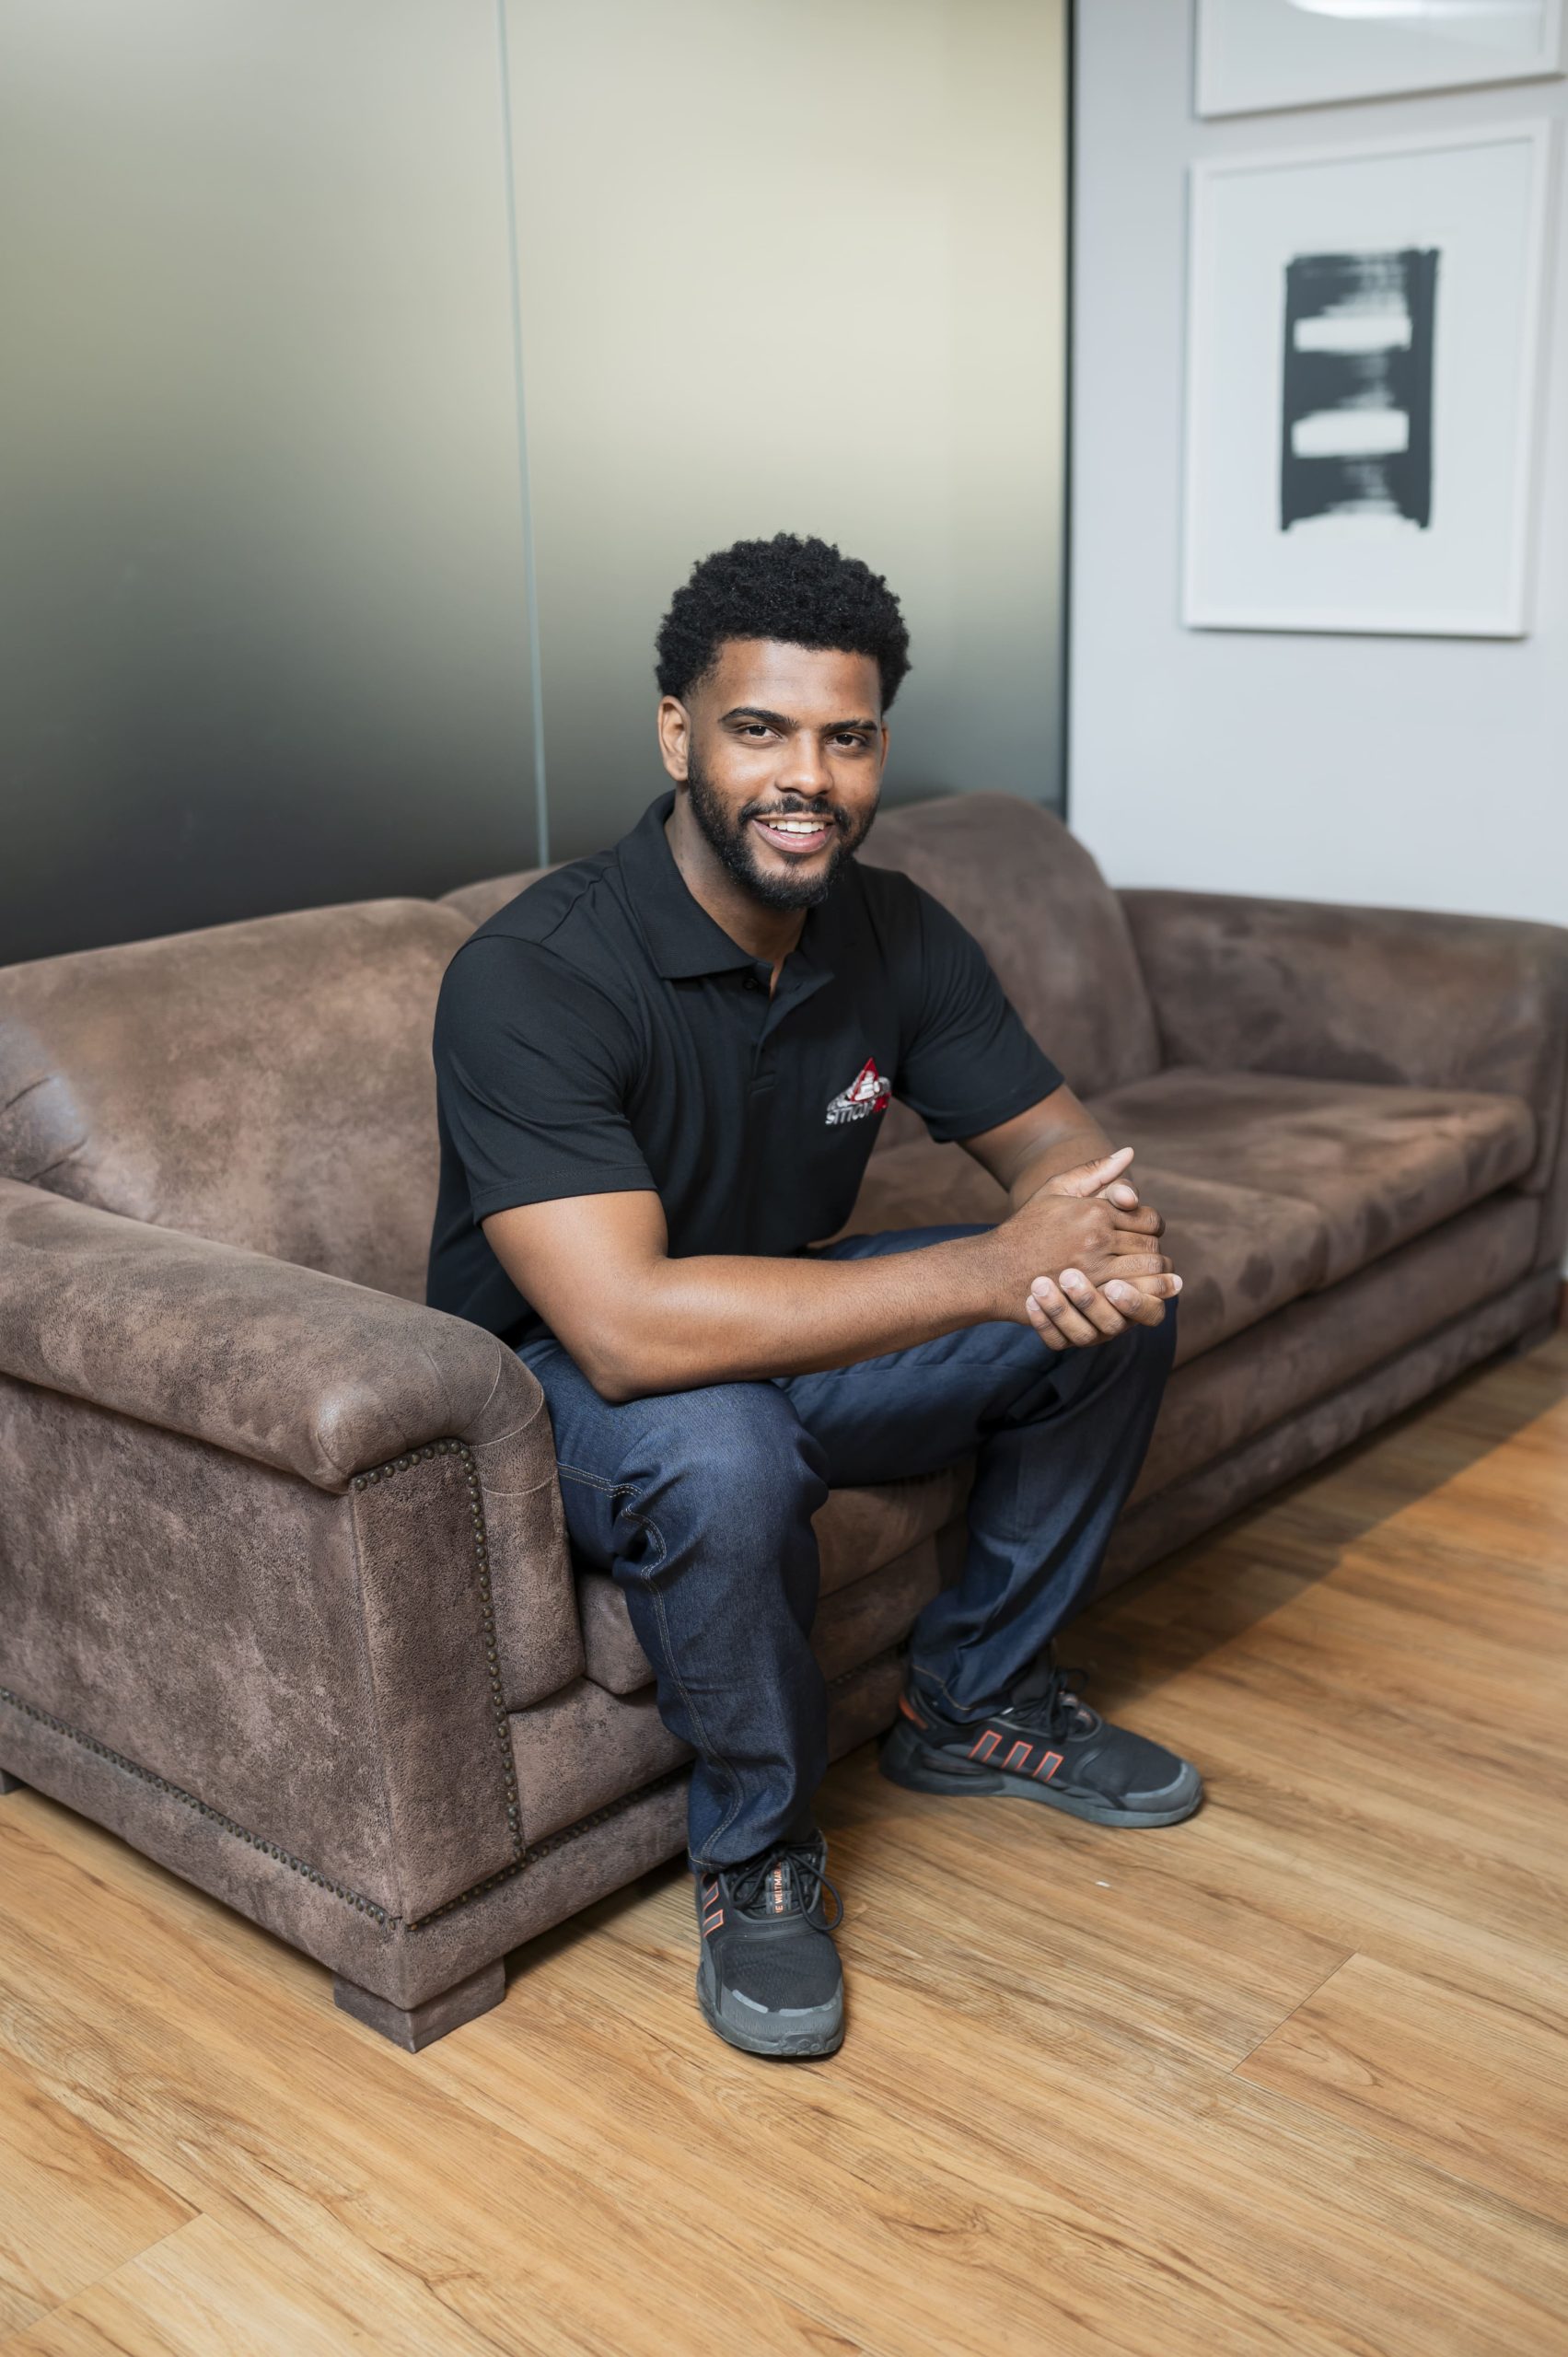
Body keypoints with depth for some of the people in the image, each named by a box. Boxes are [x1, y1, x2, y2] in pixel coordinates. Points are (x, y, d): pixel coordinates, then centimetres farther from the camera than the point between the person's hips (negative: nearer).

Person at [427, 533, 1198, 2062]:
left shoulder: (895, 936, -8)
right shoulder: (533, 976, -29)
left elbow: (1060, 1144, -1)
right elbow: (629, 1329, -39)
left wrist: (1107, 1244, -28)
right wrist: (986, 1271, -39)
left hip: (788, 1331, 7)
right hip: (559, 1382, -6)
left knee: (1124, 1306, -6)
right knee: (720, 1452, -39)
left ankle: (973, 1703, 13)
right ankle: (755, 1852, -9)